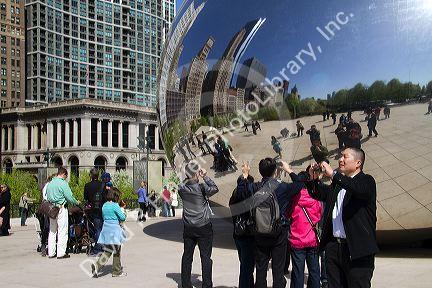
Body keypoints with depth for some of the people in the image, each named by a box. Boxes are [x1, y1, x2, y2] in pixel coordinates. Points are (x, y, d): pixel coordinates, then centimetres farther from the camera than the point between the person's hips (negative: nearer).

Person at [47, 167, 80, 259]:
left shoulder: (50, 183, 12)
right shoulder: (63, 183, -11)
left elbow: (47, 197, 14)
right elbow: (69, 197, -13)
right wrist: (76, 202, 2)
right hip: (61, 208, -7)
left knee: (52, 231, 12)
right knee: (62, 231, -2)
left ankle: (51, 253, 15)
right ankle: (61, 253, -2)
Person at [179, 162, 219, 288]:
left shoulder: (182, 187, -5)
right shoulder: (201, 187, -19)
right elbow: (215, 189, -15)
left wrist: (187, 178, 1)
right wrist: (205, 176, -13)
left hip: (188, 228, 4)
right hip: (204, 227, -4)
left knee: (187, 256, 13)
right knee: (206, 257, 4)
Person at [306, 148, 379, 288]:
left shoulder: (367, 181, -4)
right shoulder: (337, 183, 15)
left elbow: (359, 189, -27)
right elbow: (319, 194, 26)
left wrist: (333, 174, -30)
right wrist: (313, 179, 6)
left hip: (357, 250, -6)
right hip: (333, 246, 7)